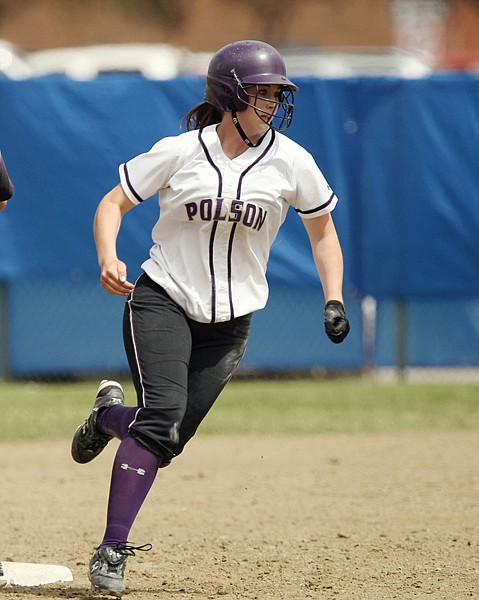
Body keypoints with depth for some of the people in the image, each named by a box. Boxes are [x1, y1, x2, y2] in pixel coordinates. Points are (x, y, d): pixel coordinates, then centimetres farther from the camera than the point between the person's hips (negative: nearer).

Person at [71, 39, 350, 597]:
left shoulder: (291, 162, -1)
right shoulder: (178, 153, -6)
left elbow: (322, 230, 12)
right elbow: (113, 202, 1)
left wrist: (334, 299, 1)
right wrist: (108, 258, -17)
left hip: (229, 321, 3)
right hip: (161, 301, -3)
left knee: (167, 439, -4)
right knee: (163, 413, -23)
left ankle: (110, 415, 33)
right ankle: (111, 551, -19)